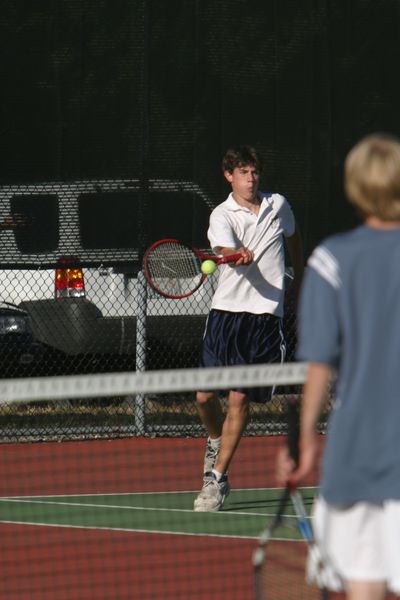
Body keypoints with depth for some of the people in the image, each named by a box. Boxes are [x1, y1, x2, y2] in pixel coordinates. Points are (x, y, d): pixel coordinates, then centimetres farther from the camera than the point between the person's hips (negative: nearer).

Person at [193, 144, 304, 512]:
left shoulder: (279, 206, 8)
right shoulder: (222, 216, -3)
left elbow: (293, 237, 30)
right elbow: (227, 249, -24)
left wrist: (300, 277, 35)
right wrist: (238, 255, -46)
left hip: (266, 316, 1)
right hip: (227, 312, -1)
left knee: (239, 399, -5)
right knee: (206, 395, -2)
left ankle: (218, 477, 0)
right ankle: (216, 441, 31)